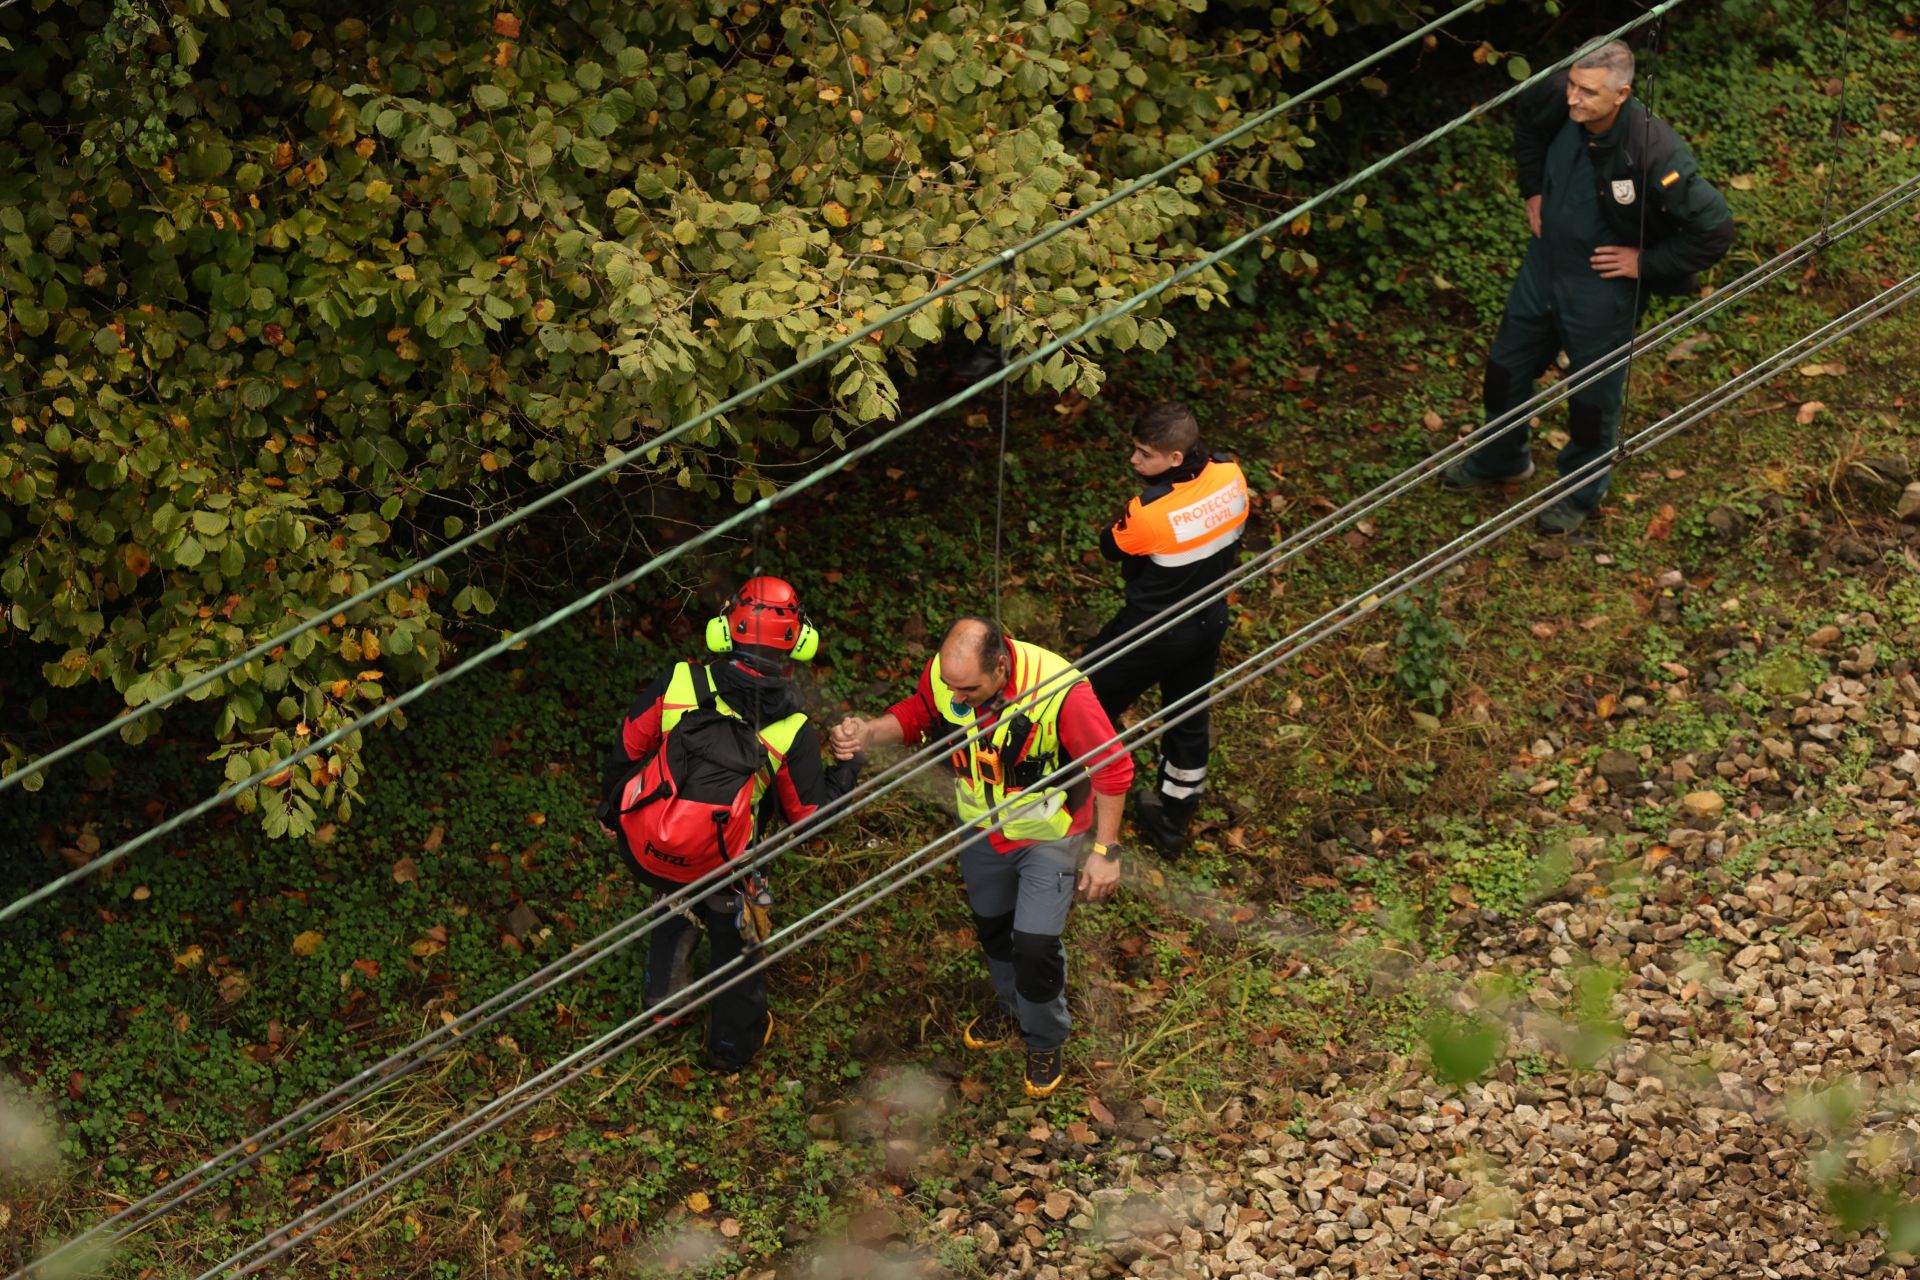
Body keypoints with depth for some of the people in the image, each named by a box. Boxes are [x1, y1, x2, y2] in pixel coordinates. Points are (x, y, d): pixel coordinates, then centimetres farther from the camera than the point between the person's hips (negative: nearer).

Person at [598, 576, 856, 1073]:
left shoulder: (679, 685, -17)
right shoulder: (794, 733, -20)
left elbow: (626, 748, -2)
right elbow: (810, 813, -7)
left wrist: (610, 809, 17)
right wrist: (848, 769, 10)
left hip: (641, 849, 2)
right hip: (716, 867, -2)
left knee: (677, 901, 36)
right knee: (736, 937, 27)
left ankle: (663, 996, 52)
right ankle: (733, 1042, 48)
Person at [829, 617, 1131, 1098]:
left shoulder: (1062, 692, -40)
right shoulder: (944, 673, -28)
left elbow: (1112, 768, -25)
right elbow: (916, 714, -4)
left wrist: (1104, 851, -19)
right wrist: (870, 732, -25)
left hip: (1049, 837, -5)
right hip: (981, 826, 5)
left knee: (1035, 945, -3)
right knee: (991, 925, 25)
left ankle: (1045, 1040, 29)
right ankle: (1013, 1008, 56)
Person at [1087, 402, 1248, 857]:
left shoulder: (1149, 512, -36)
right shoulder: (1229, 474, -17)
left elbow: (1112, 548, -15)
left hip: (1155, 630, -7)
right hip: (1210, 622, 7)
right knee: (1189, 720, 24)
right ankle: (1173, 823, 42)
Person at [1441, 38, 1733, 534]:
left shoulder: (1655, 154, -36)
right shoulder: (1557, 99, -21)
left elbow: (1715, 232, -27)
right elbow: (1528, 123, 9)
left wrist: (1645, 262, -20)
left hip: (1603, 286, -5)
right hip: (1544, 266, 5)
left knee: (1594, 395, 15)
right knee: (1507, 367, 23)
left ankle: (1582, 494, 42)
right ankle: (1500, 460, 50)